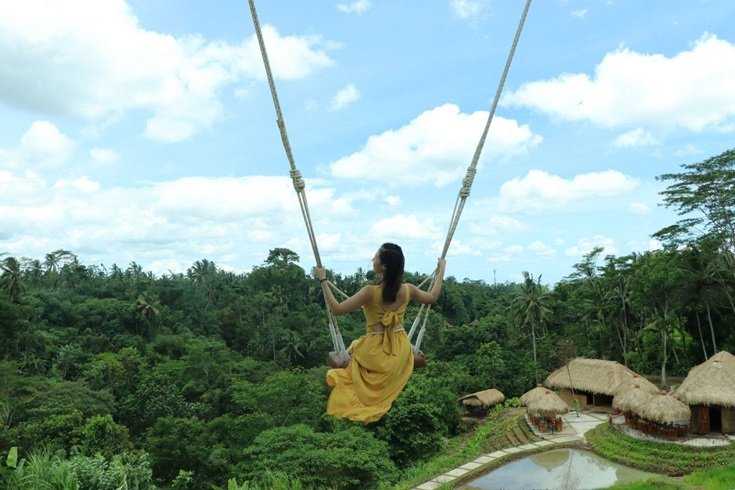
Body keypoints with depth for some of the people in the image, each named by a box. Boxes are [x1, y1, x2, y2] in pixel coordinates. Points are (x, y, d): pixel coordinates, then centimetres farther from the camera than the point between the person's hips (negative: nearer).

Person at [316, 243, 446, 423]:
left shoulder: (370, 291, -25)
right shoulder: (408, 290, -12)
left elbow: (337, 309, -20)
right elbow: (433, 297, 8)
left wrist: (323, 280, -14)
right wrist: (441, 270, 19)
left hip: (374, 351, -3)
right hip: (400, 349, 3)